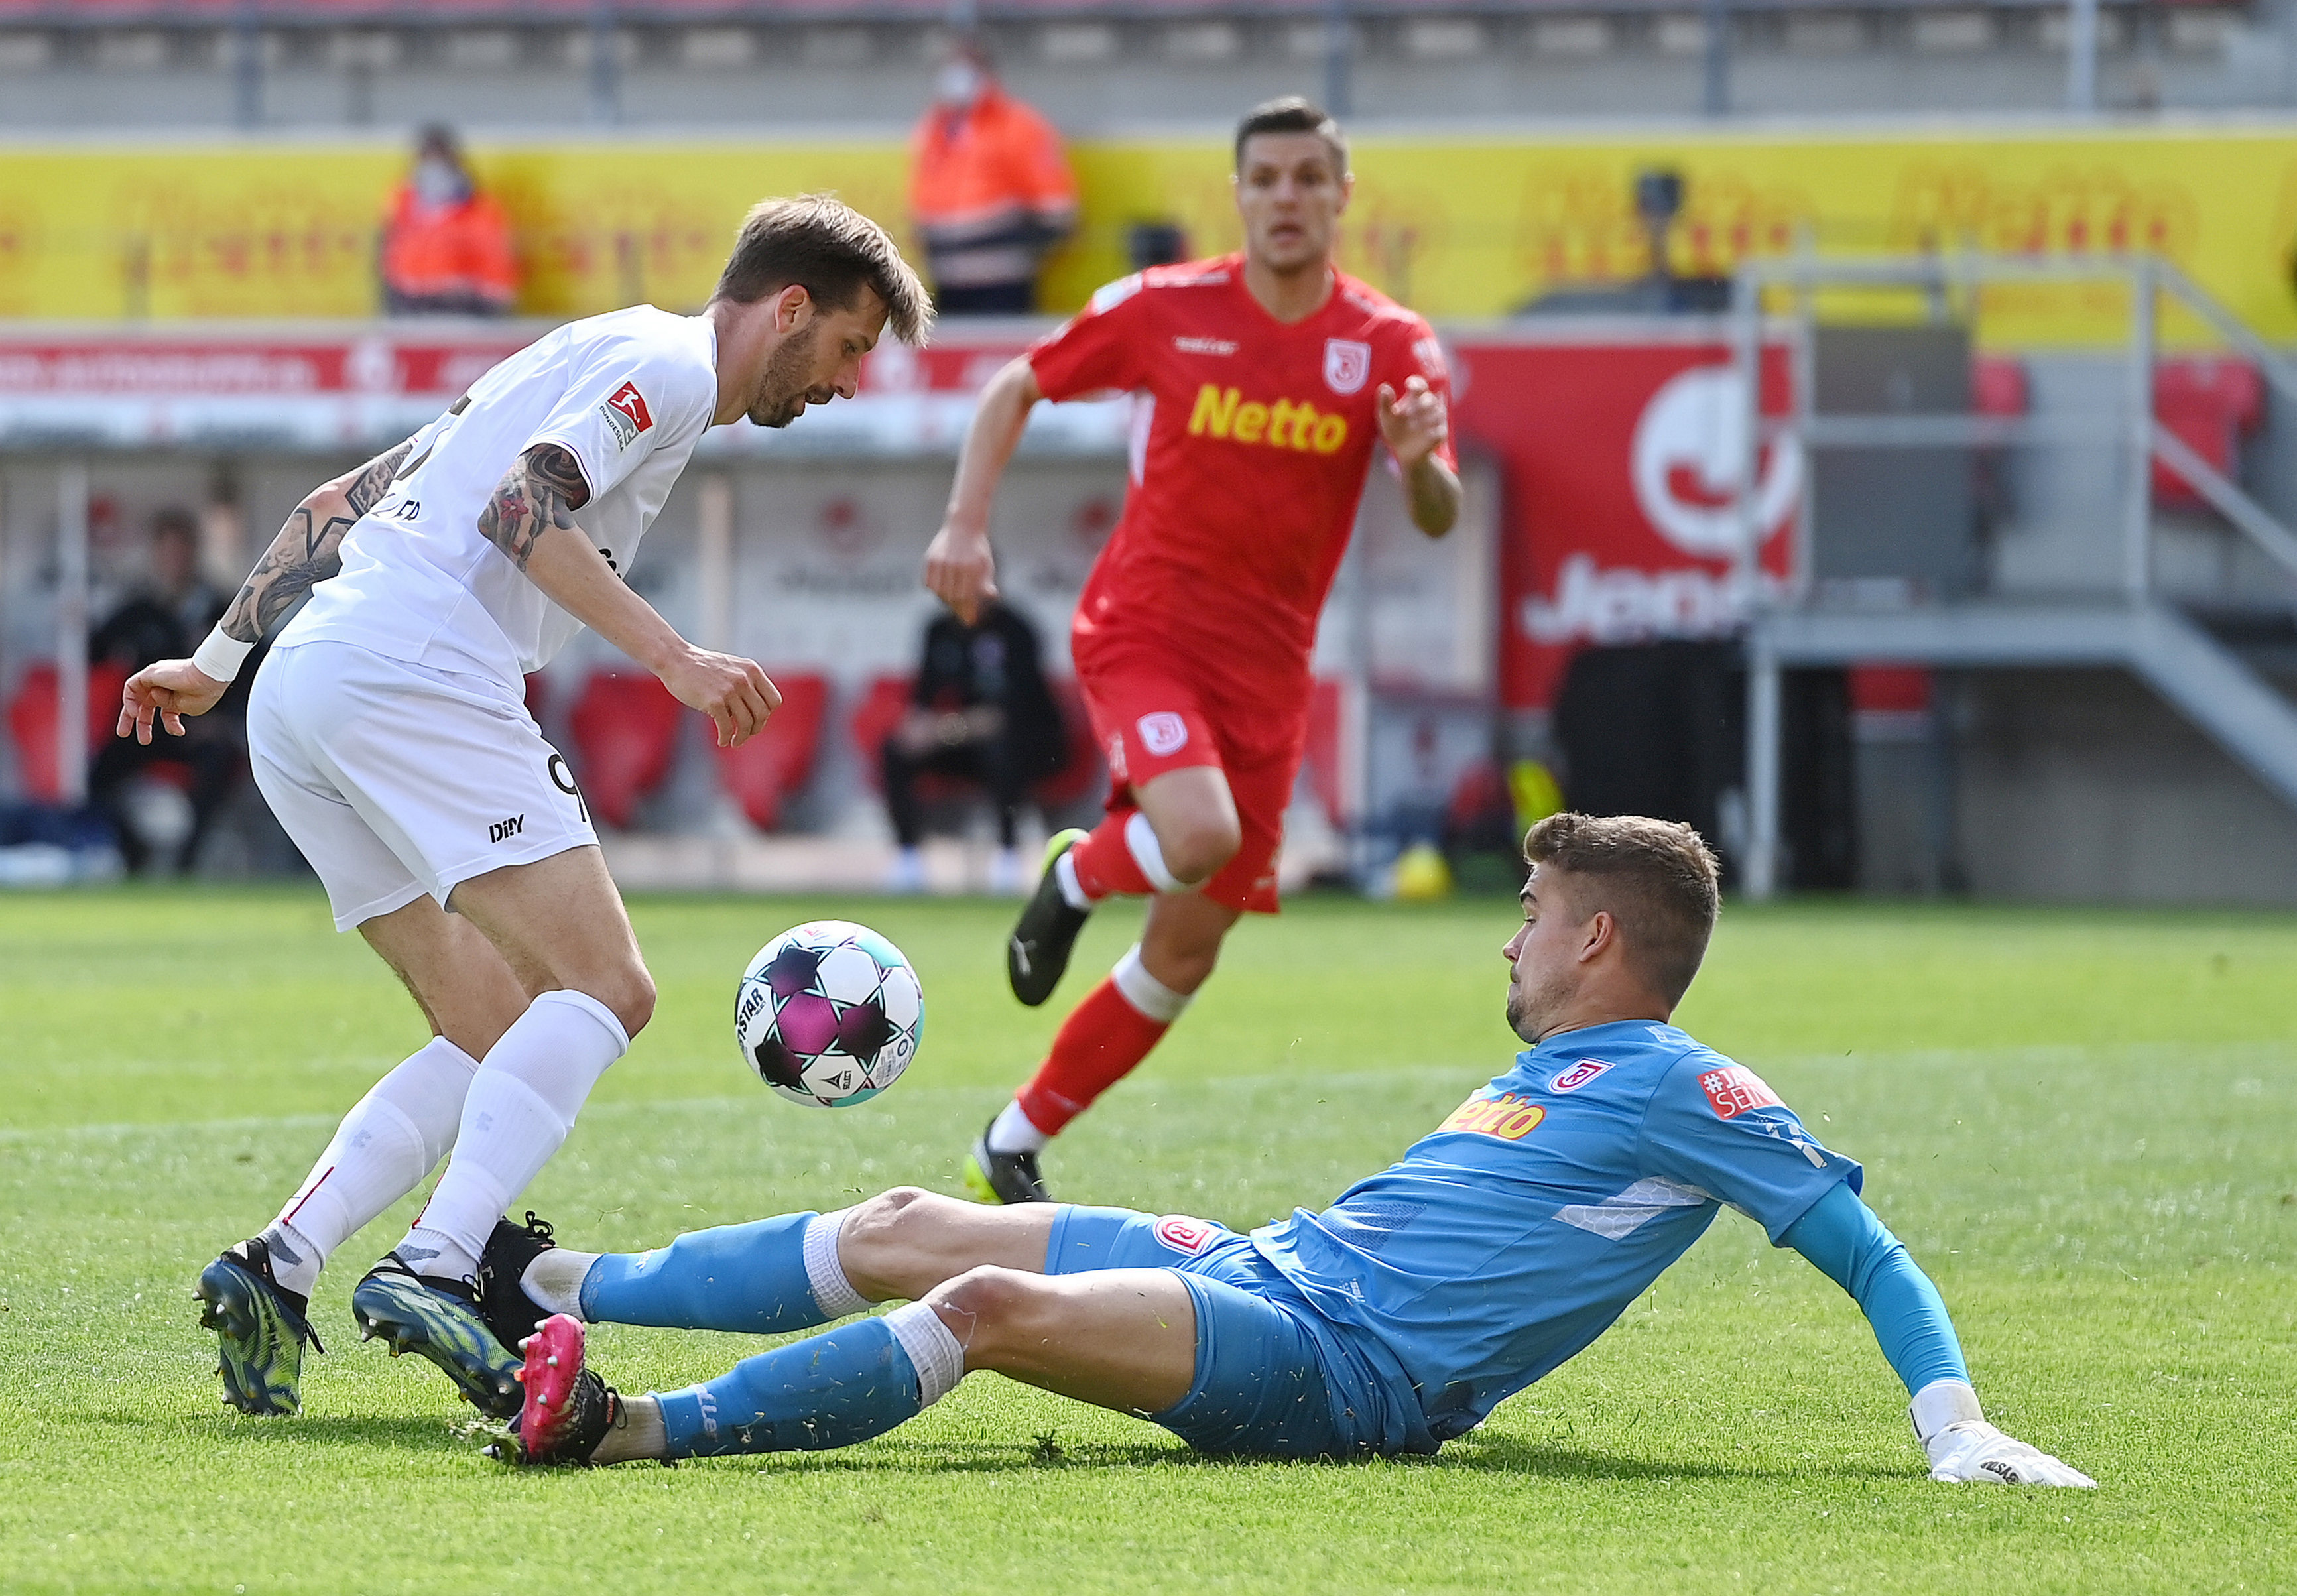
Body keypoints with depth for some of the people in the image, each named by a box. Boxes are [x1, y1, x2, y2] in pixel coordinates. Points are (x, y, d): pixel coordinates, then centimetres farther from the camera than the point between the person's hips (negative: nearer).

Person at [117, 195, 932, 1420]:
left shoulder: (587, 358, 31)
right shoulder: (668, 362, 2)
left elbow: (340, 502, 30)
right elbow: (520, 509, -14)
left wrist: (220, 658, 31)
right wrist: (671, 656, -17)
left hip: (294, 708, 10)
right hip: (415, 674, -10)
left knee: (498, 1037, 10)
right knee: (604, 989, -15)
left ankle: (278, 1267, -5)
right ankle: (432, 1272, -31)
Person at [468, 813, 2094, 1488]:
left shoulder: (1684, 1092, -4)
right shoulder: (1555, 1072, 24)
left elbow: (1863, 1247, -7)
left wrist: (1959, 1424, -20)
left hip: (1336, 1368, -10)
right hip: (1261, 1270, 10)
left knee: (988, 1303, -28)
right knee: (906, 1229, 7)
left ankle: (625, 1429, -33)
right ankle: (549, 1288, 12)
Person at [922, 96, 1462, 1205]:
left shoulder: (1391, 346, -1)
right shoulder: (1165, 309, -4)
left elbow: (1439, 521, -7)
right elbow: (1016, 388, 8)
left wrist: (1420, 463, -30)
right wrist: (965, 522, -5)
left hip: (1265, 674, 3)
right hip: (1142, 629, -3)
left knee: (1184, 958, 6)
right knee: (1200, 836, -33)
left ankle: (1013, 1149, 23)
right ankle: (1076, 878, 2)